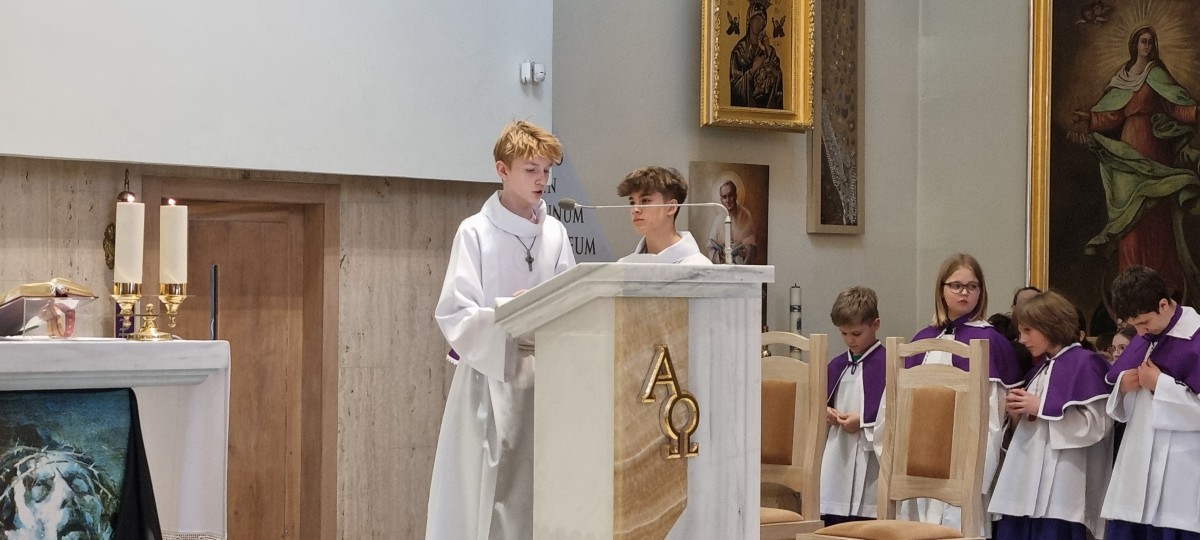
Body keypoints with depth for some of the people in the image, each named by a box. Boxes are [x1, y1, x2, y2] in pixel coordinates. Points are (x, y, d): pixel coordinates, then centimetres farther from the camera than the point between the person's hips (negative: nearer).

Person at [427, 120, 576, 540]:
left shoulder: (555, 233, 8)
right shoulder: (476, 233, -3)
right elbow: (453, 315, -7)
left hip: (543, 372, 4)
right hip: (490, 374, -4)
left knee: (536, 490, 3)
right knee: (486, 489, -6)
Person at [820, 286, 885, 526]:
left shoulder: (887, 364, -8)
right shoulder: (836, 365, 13)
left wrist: (863, 421, -14)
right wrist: (825, 412, 2)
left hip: (870, 461, -6)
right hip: (836, 460, 6)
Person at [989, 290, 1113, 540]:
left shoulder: (1084, 363, -4)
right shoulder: (1040, 368, 21)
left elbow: (1095, 424, -14)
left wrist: (1041, 408, -12)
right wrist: (1017, 413, 5)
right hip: (1026, 481, 8)